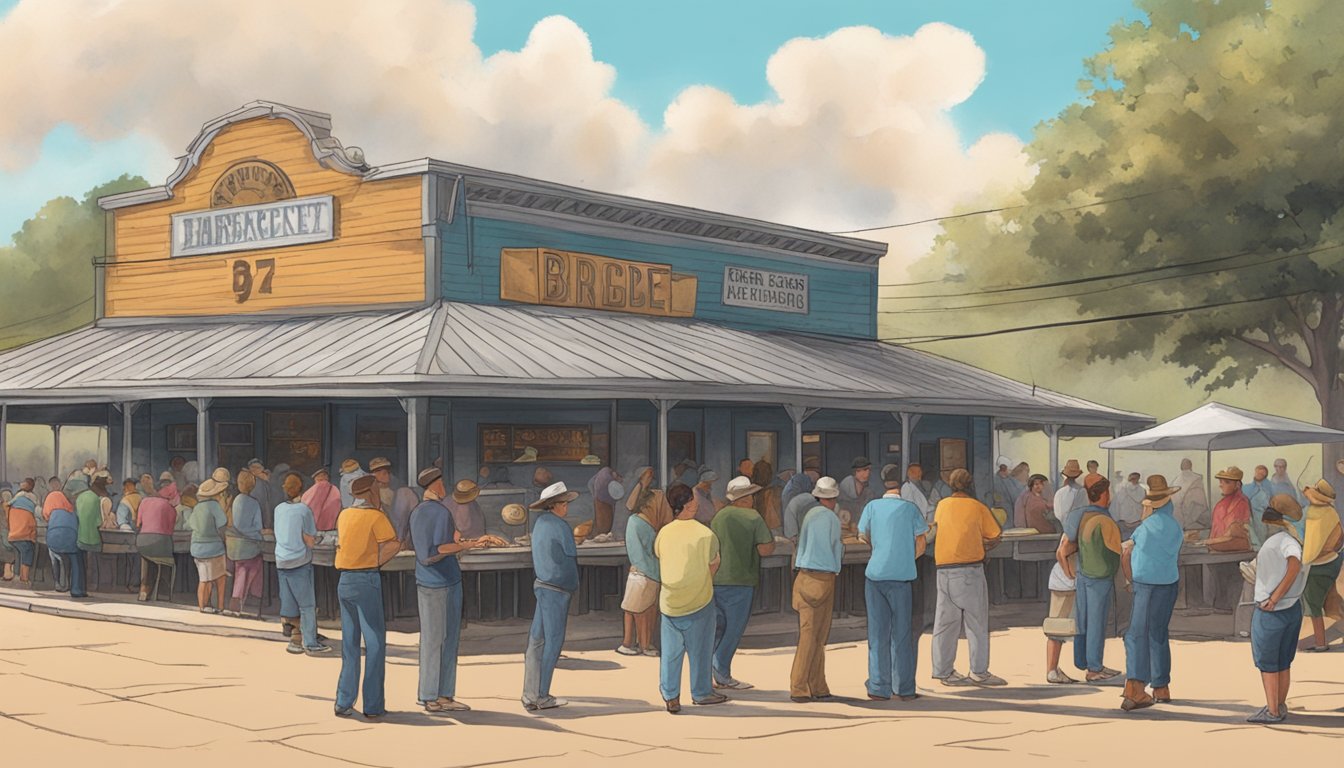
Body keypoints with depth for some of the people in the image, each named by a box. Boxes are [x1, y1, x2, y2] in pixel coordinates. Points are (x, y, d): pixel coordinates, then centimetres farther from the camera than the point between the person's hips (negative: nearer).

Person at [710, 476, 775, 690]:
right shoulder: (753, 517, -9)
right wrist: (772, 542, 6)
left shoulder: (719, 517, 9)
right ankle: (721, 674, 2)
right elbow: (765, 550, -14)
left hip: (717, 579, 6)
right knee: (734, 629, 2)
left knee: (717, 626, 15)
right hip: (740, 581, -6)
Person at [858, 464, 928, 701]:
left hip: (875, 573, 1)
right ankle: (905, 689, 9)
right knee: (902, 633, 6)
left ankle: (879, 688, 5)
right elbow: (921, 543, 1)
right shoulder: (910, 509, -2)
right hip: (902, 576, -1)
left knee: (878, 632, 6)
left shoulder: (872, 506, 2)